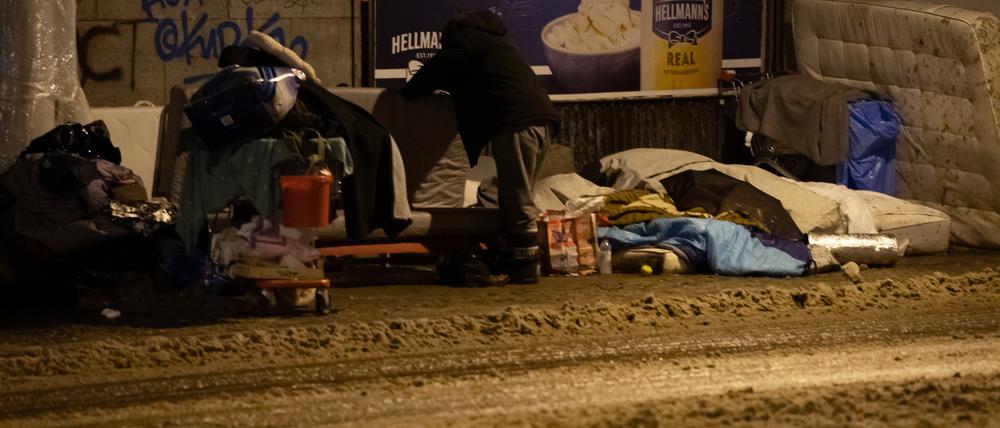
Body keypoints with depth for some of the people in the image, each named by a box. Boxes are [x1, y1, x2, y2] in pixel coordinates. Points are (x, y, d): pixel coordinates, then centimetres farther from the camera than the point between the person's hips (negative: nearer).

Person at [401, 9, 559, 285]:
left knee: (517, 202, -7)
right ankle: (515, 263, 14)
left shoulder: (464, 38, 5)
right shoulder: (492, 37, 31)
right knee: (517, 199, 13)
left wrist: (409, 91, 22)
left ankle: (524, 269, -8)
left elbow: (437, 69, 4)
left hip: (517, 122, -9)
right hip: (540, 117, 9)